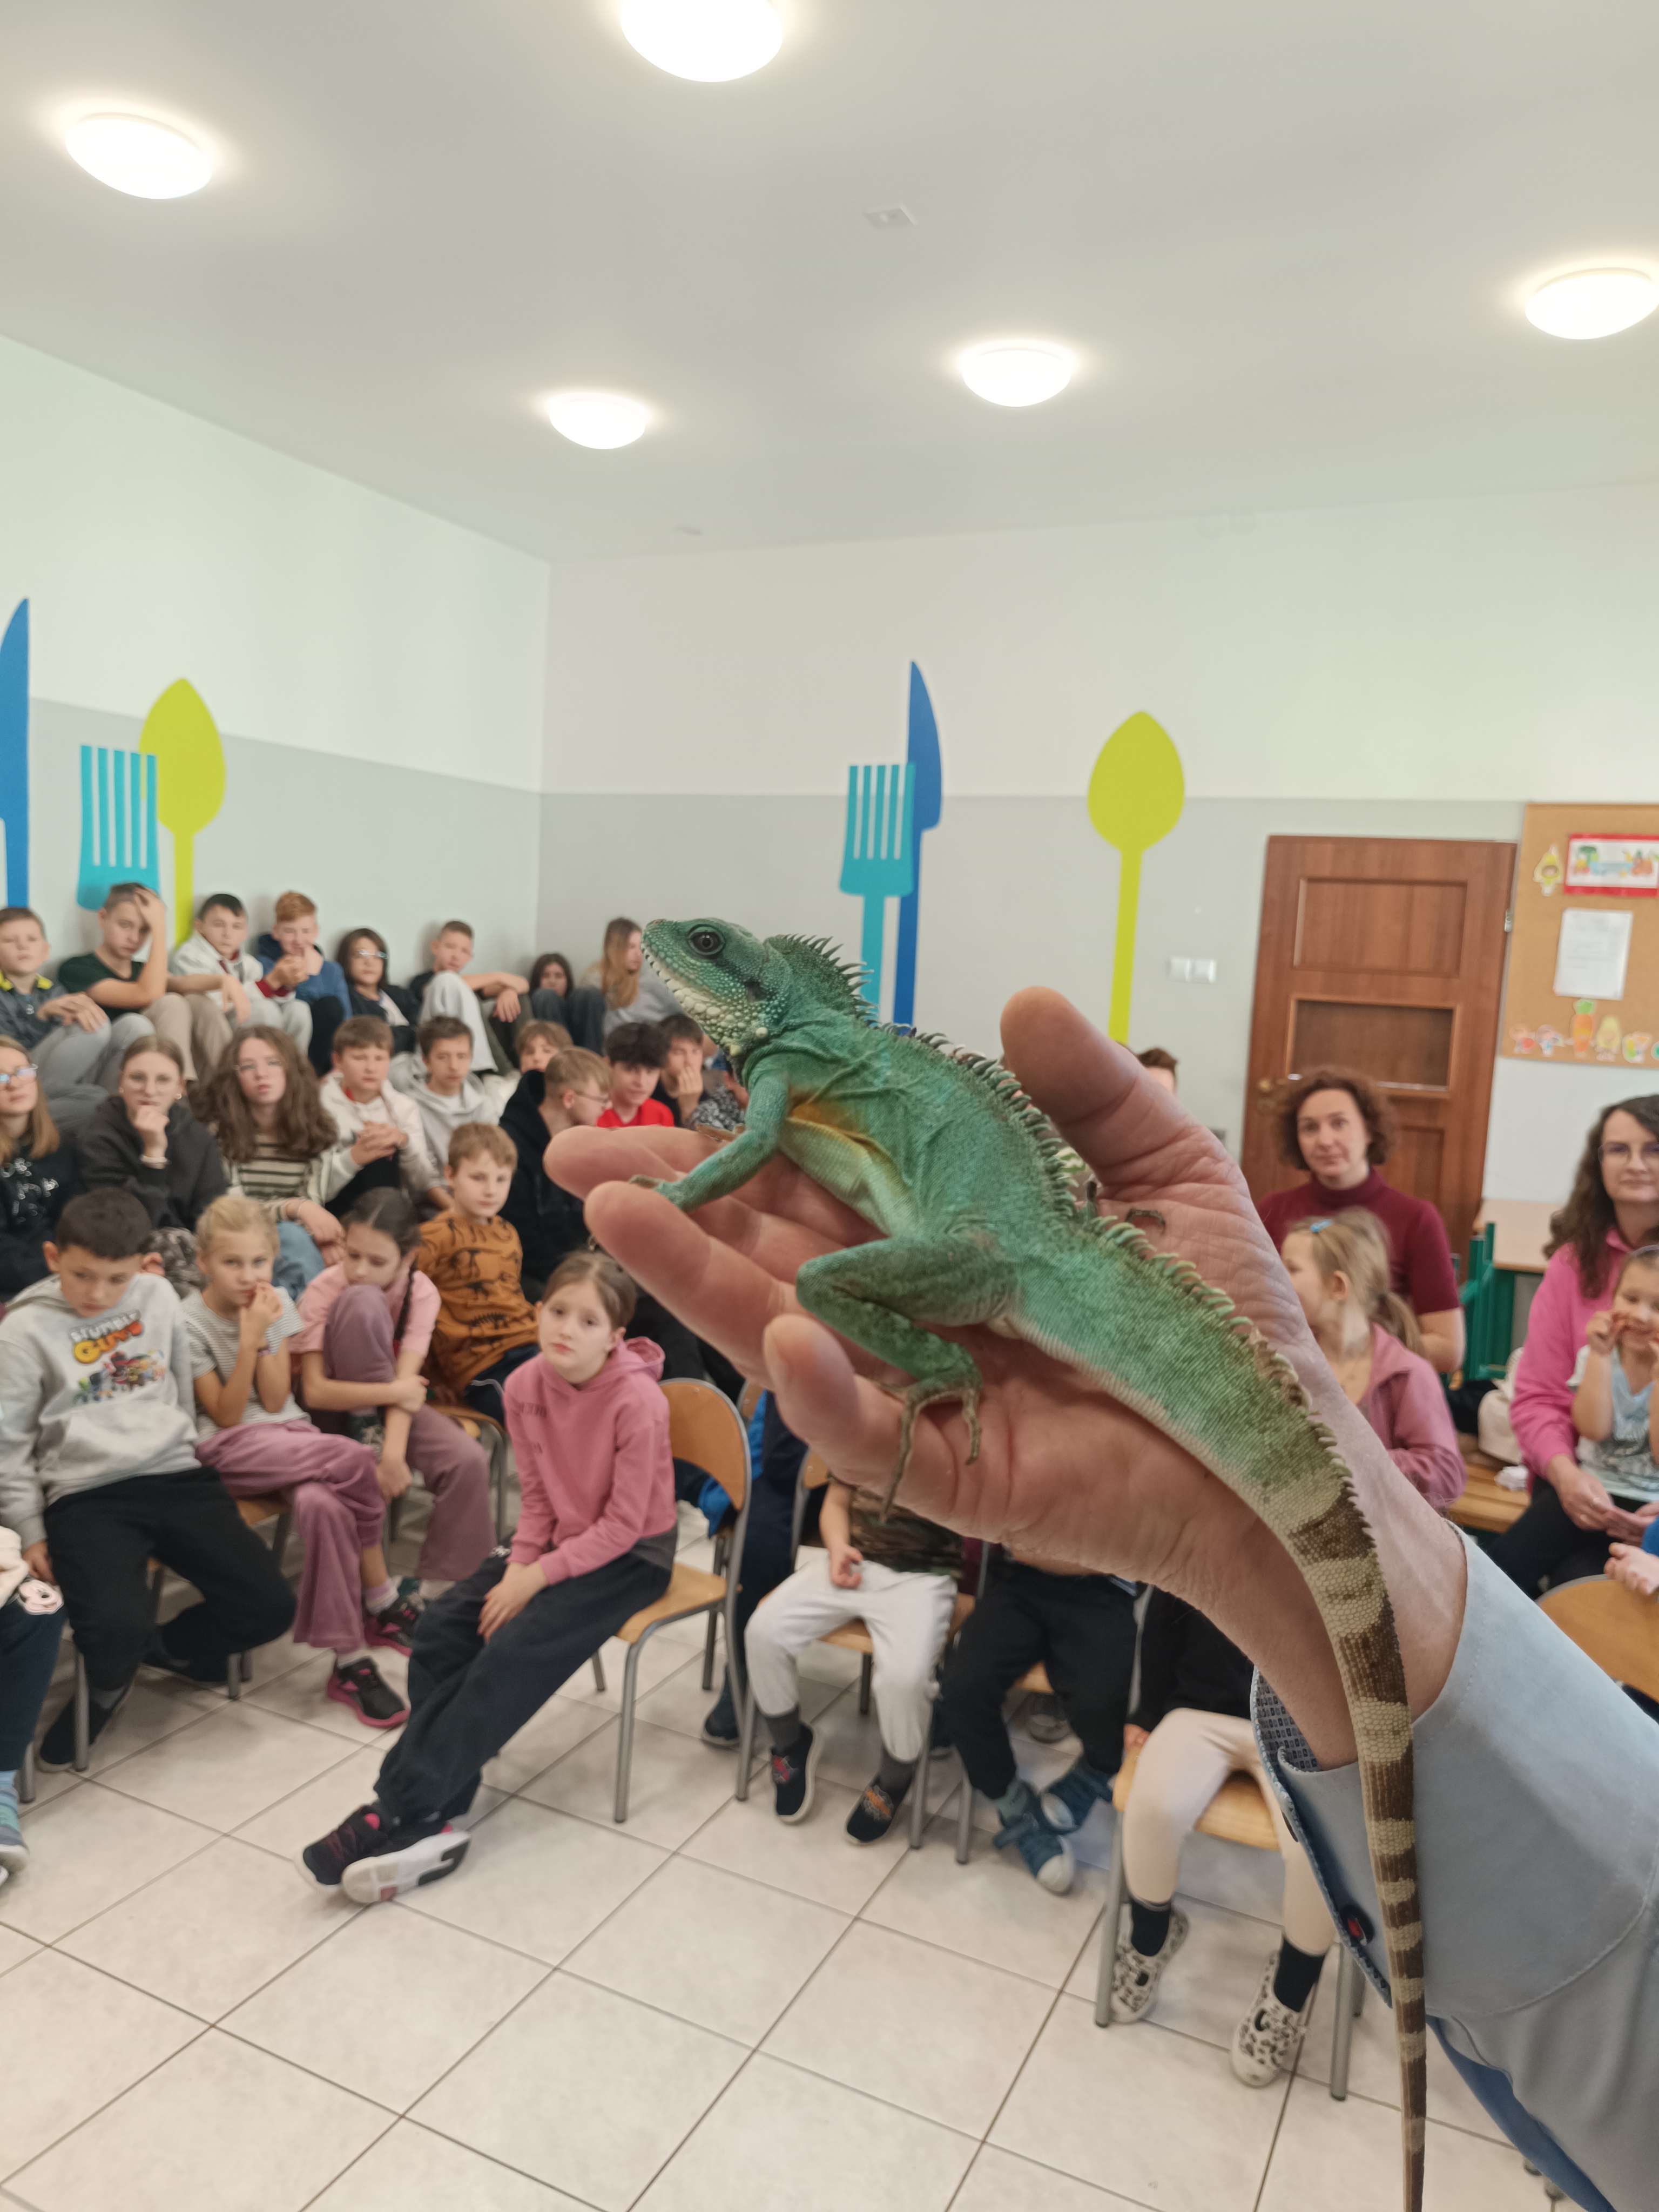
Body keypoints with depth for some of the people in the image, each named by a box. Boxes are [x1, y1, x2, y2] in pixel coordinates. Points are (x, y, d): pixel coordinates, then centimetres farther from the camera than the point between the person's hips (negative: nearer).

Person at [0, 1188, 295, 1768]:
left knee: (269, 1606, -6)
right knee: (116, 1631, -28)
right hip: (86, 1496, -4)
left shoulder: (159, 1298, 8)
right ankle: (108, 1685, 11)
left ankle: (161, 1647, 22)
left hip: (176, 1478, 4)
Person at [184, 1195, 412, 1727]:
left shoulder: (276, 1302, 4)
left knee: (322, 1503, -32)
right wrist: (249, 1339, -19)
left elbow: (275, 1402, -1)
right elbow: (226, 1414, -9)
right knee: (353, 1459, -29)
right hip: (229, 1450, -4)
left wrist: (263, 1336, -14)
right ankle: (383, 1603, -15)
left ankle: (350, 1661, -18)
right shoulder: (190, 1322, -7)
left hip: (286, 1434, 4)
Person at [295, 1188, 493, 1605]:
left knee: (468, 1461, -27)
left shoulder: (421, 1293, -13)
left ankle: (440, 1588, -12)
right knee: (364, 1302, -30)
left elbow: (406, 1380, -23)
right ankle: (368, 1431, -18)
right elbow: (315, 1392, -24)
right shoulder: (324, 1290, -20)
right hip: (337, 1407, -3)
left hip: (392, 1401, 3)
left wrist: (394, 1453, -36)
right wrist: (395, 1393, -31)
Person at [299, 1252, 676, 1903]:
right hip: (557, 1539, 7)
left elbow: (623, 1525, -19)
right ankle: (436, 1821, -13)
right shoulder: (526, 1387, -6)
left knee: (512, 1653, -24)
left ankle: (400, 1813, -16)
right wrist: (515, 1570, -12)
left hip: (630, 1555, -7)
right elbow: (537, 1498, 3)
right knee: (439, 1633, -11)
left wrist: (537, 1576, -21)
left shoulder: (637, 1402, -24)